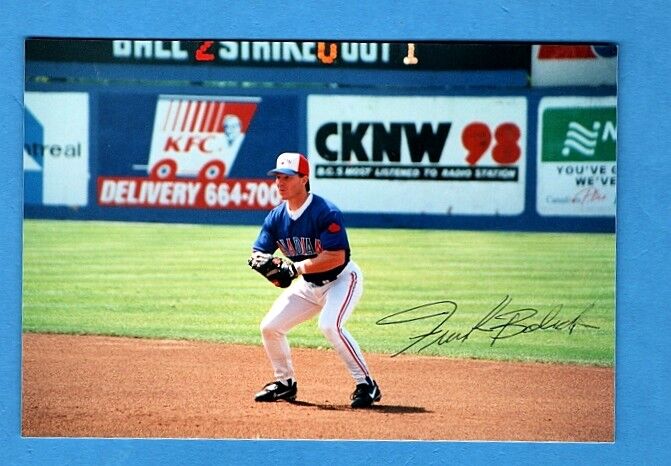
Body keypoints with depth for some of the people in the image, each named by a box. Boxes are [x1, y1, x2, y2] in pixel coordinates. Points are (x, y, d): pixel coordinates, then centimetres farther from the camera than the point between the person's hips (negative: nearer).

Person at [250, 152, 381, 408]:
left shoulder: (326, 213, -26)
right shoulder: (276, 217, -5)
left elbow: (336, 257, -31)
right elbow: (259, 252, -3)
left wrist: (298, 267, -32)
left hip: (342, 279, -7)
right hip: (308, 285, 7)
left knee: (329, 325, -31)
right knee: (270, 326, 1)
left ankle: (366, 384, -21)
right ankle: (285, 383, 22)